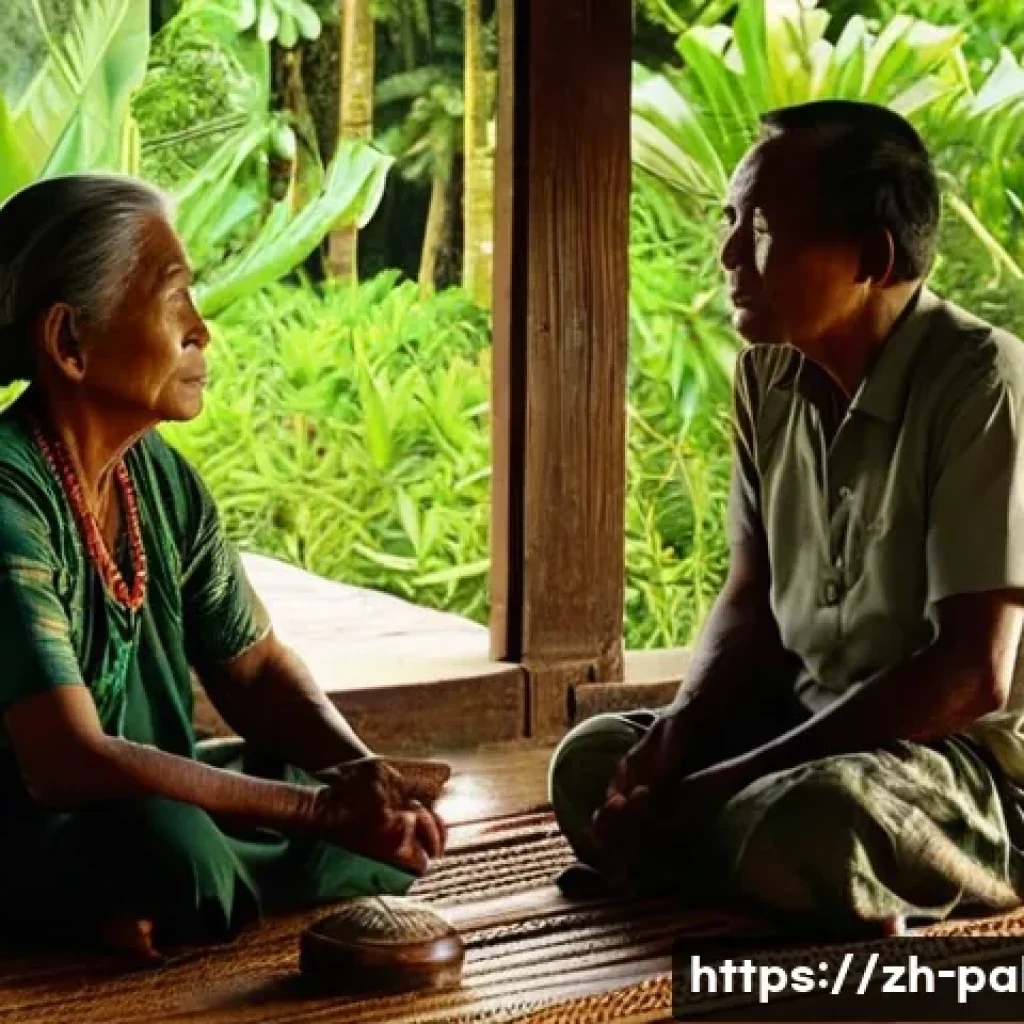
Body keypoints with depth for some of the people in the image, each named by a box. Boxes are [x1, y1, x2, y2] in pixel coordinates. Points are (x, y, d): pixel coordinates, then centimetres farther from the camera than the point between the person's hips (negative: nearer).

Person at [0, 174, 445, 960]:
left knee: (394, 832, -3)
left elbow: (256, 670, 9)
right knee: (174, 859, -36)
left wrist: (362, 771, -12)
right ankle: (188, 898, -4)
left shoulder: (161, 475, 1)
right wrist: (321, 809, -30)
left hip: (147, 813, 8)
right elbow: (69, 763, -31)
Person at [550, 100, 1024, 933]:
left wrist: (723, 784, -24)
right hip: (815, 727, 8)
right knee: (592, 761, -8)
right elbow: (751, 603, 10)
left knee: (806, 824, -36)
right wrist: (681, 730, -13)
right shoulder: (768, 374, 3)